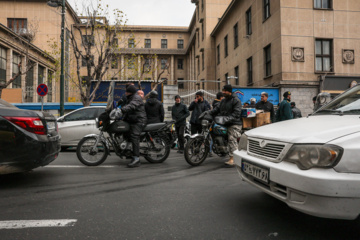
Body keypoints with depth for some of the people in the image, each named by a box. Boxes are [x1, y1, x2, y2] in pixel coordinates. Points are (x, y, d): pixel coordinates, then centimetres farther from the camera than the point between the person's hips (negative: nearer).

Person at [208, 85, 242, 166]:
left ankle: (232, 159, -21)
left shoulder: (236, 100, -5)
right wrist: (208, 113, 0)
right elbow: (217, 109, 16)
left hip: (234, 124, -8)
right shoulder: (223, 101, 21)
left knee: (232, 140, -16)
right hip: (225, 124, 8)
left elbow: (236, 114, -15)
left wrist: (227, 118, -28)